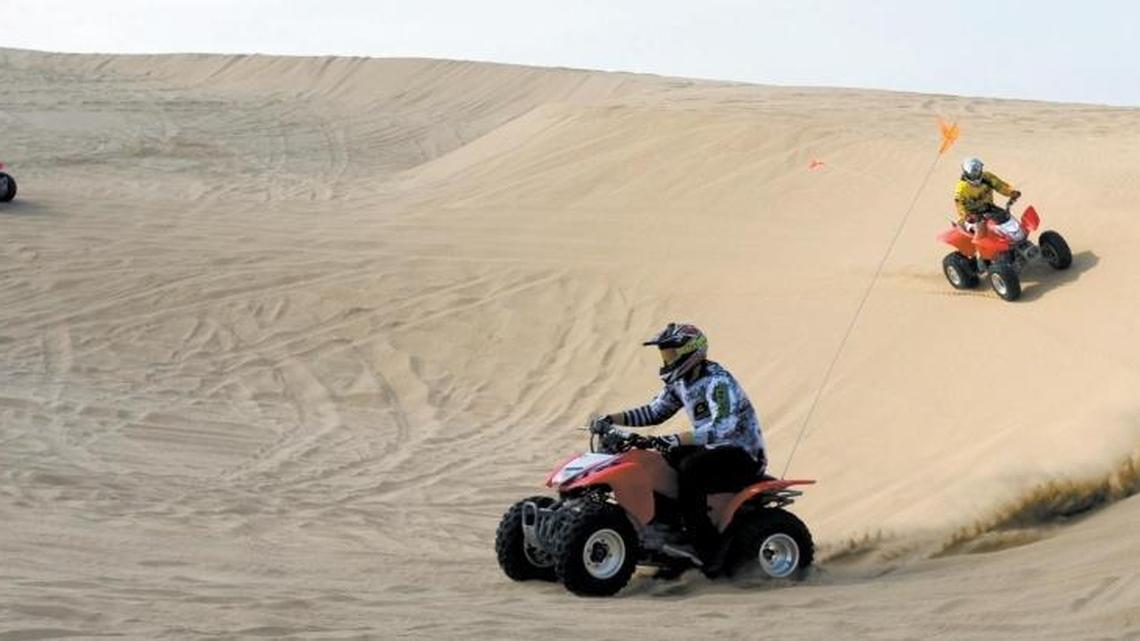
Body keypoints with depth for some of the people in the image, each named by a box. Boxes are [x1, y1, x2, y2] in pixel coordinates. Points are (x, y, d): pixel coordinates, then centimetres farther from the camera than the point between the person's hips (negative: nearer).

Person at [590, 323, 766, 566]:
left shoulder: (718, 381, -22)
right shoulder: (681, 382, 6)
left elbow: (723, 427, -35)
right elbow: (655, 411, 15)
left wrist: (678, 439, -45)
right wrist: (611, 419, 3)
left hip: (743, 455, -9)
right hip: (713, 449, 9)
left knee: (690, 469, -32)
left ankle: (707, 551, -29)